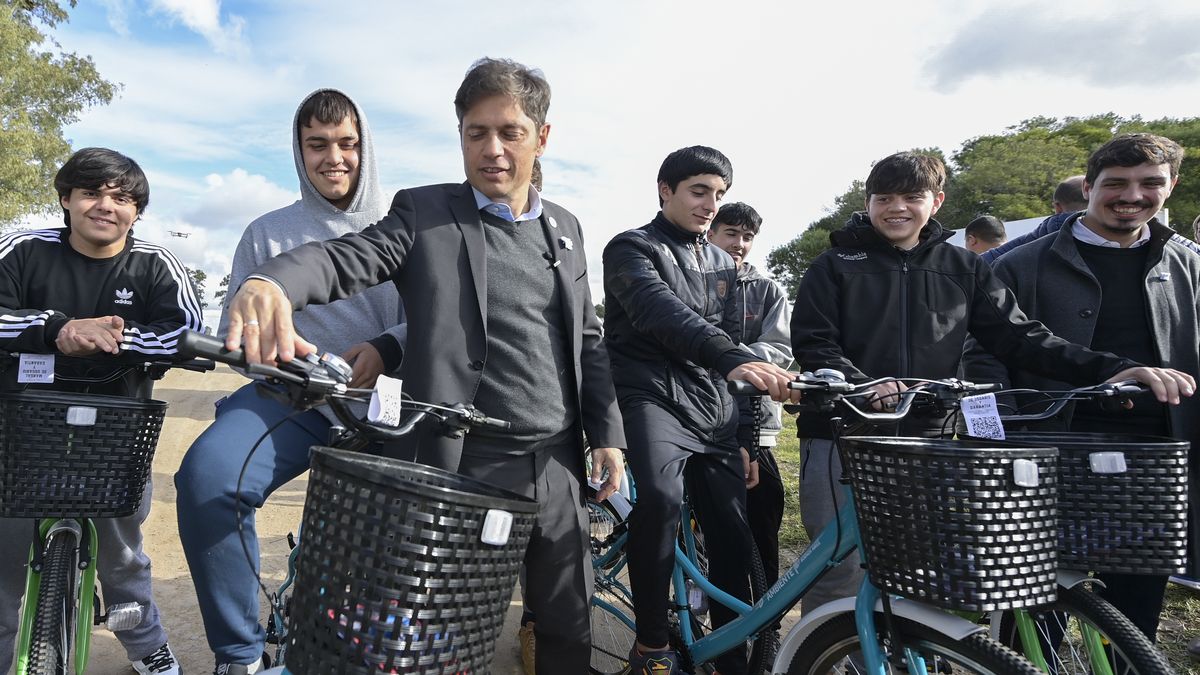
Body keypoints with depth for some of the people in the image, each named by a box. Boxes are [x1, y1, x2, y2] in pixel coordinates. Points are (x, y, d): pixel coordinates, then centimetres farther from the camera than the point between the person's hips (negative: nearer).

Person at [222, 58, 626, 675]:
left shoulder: (565, 229, 12)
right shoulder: (426, 213, -1)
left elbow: (587, 340, 14)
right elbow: (344, 256, -17)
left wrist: (607, 434, 7)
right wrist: (272, 282, -38)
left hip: (559, 468, 4)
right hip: (463, 466, -4)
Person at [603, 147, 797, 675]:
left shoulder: (722, 265, 20)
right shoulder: (631, 249, -1)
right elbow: (662, 313, -23)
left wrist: (745, 438, 15)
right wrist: (732, 358, -39)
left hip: (713, 411, 6)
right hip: (653, 398, -6)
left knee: (734, 541, 1)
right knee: (660, 496, -33)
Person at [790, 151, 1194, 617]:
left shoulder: (964, 270, 11)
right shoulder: (837, 265, 3)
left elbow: (1019, 337, 4)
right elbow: (812, 344, -5)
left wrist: (1111, 369, -10)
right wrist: (863, 386, -24)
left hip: (925, 441, 3)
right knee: (840, 570, -1)